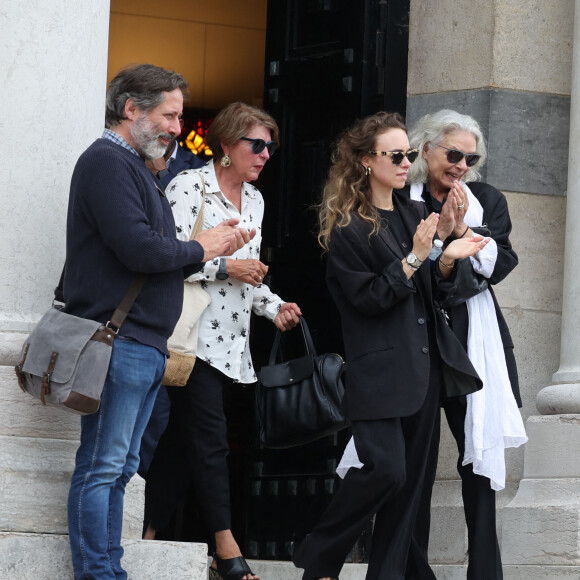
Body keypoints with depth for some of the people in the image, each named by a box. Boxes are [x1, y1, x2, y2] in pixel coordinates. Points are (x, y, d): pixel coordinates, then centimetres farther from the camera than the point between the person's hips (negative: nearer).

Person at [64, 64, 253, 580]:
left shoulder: (133, 167, 22)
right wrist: (200, 250, -4)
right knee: (101, 468, -9)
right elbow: (137, 247, -21)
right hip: (119, 339, -10)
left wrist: (214, 246, 8)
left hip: (145, 344, 10)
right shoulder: (107, 162, -9)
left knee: (118, 468, 10)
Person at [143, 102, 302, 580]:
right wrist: (225, 267, -16)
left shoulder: (254, 200, 17)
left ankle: (147, 536, 11)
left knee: (181, 441, 7)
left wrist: (274, 307, 9)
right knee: (210, 440, -10)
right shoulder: (189, 186, -7)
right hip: (194, 335, -8)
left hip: (231, 342, 8)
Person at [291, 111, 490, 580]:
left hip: (423, 364, 7)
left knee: (410, 479, 6)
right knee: (385, 469, -16)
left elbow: (434, 294, 15)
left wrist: (447, 261, -4)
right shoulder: (346, 228, -6)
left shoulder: (415, 215, 13)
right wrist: (414, 257, -20)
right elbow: (369, 298, -13)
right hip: (379, 370, -7)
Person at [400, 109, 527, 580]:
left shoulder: (488, 202, 9)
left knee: (480, 451, 1)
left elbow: (500, 265, 0)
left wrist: (463, 231, -12)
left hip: (473, 343, 2)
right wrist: (439, 231, -13)